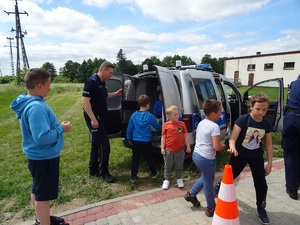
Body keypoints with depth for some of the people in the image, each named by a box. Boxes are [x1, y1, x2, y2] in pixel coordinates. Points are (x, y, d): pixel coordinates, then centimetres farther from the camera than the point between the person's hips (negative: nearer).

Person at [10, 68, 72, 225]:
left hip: (39, 156, 10)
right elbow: (42, 137, -32)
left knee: (37, 190, 24)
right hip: (44, 157, -10)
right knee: (44, 194, 6)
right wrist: (61, 128, -19)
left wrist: (57, 126, 8)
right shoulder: (36, 107, -28)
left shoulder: (29, 102, 5)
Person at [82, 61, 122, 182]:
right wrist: (93, 118, -25)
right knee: (104, 145, -6)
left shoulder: (102, 82, 11)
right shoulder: (92, 81, -17)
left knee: (96, 144, 16)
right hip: (94, 118, -10)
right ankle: (104, 172, 10)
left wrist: (115, 94, 18)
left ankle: (93, 170, 29)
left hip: (100, 117, 10)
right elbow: (85, 101, -22)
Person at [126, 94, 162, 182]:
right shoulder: (150, 116, -9)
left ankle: (133, 176, 14)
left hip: (136, 141, 1)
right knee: (149, 158, 16)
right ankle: (153, 173, 31)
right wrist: (162, 130, 26)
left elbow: (129, 128, 3)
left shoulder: (133, 115, -3)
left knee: (135, 159, 9)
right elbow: (157, 126, 4)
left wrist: (129, 139, 16)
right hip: (147, 141, -1)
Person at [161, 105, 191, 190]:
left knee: (179, 166, 16)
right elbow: (163, 137, -2)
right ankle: (166, 180, 28)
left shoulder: (182, 124, -3)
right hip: (169, 150, -1)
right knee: (168, 166, 12)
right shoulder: (166, 125, -7)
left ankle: (179, 179, 35)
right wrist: (162, 148, -4)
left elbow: (186, 136, 3)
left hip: (180, 150, 1)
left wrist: (188, 146, 2)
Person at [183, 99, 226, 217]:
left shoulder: (201, 123, 7)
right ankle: (211, 208, 29)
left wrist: (219, 144, 16)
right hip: (206, 159, -8)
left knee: (204, 178, 30)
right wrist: (223, 146, 1)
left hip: (196, 154, 8)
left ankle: (191, 194, 36)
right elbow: (216, 147, -21)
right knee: (208, 184, 10)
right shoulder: (214, 126, -19)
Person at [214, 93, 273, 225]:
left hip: (257, 157, 3)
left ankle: (261, 208, 31)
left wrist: (269, 163, 2)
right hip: (240, 155, -3)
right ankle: (218, 187, 45)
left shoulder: (267, 124, -7)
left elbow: (269, 144, 1)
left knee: (261, 184, 5)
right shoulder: (243, 119, -21)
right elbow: (233, 138, -23)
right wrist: (232, 148, -45)